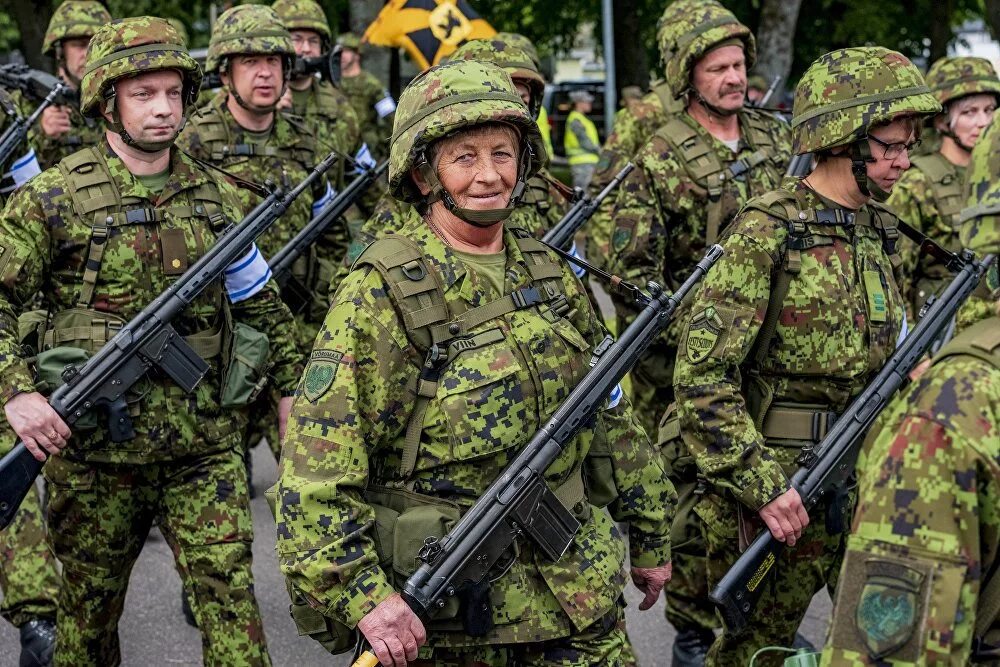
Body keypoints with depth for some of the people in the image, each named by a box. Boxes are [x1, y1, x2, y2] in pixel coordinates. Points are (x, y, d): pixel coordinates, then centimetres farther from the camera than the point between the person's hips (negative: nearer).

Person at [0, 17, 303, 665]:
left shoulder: (216, 197, 7)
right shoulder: (52, 199, -5)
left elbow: (263, 304, 17)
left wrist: (292, 387, 14)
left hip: (207, 444, 2)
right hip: (93, 447, -2)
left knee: (230, 593, -4)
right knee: (90, 606, 13)